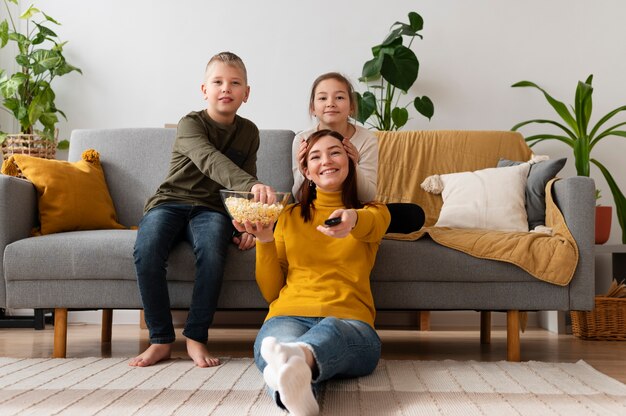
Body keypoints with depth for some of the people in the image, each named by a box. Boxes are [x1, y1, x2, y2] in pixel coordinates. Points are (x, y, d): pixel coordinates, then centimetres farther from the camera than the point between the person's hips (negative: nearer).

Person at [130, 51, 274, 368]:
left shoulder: (248, 132, 8)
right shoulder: (190, 124, -8)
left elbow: (244, 192, 14)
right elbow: (210, 161, -31)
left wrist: (248, 226, -6)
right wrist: (251, 185, -49)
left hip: (210, 209, 2)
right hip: (170, 202, -2)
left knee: (212, 250, -35)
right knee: (146, 251, -33)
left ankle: (196, 337, -20)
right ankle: (161, 340, -18)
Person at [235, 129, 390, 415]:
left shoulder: (373, 211, 21)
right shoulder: (290, 216, 26)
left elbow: (371, 225, -8)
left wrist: (353, 219, -34)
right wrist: (264, 241, 3)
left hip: (349, 320, -1)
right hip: (288, 315, 1)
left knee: (330, 331, -40)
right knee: (279, 338, -39)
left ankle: (300, 357, -72)